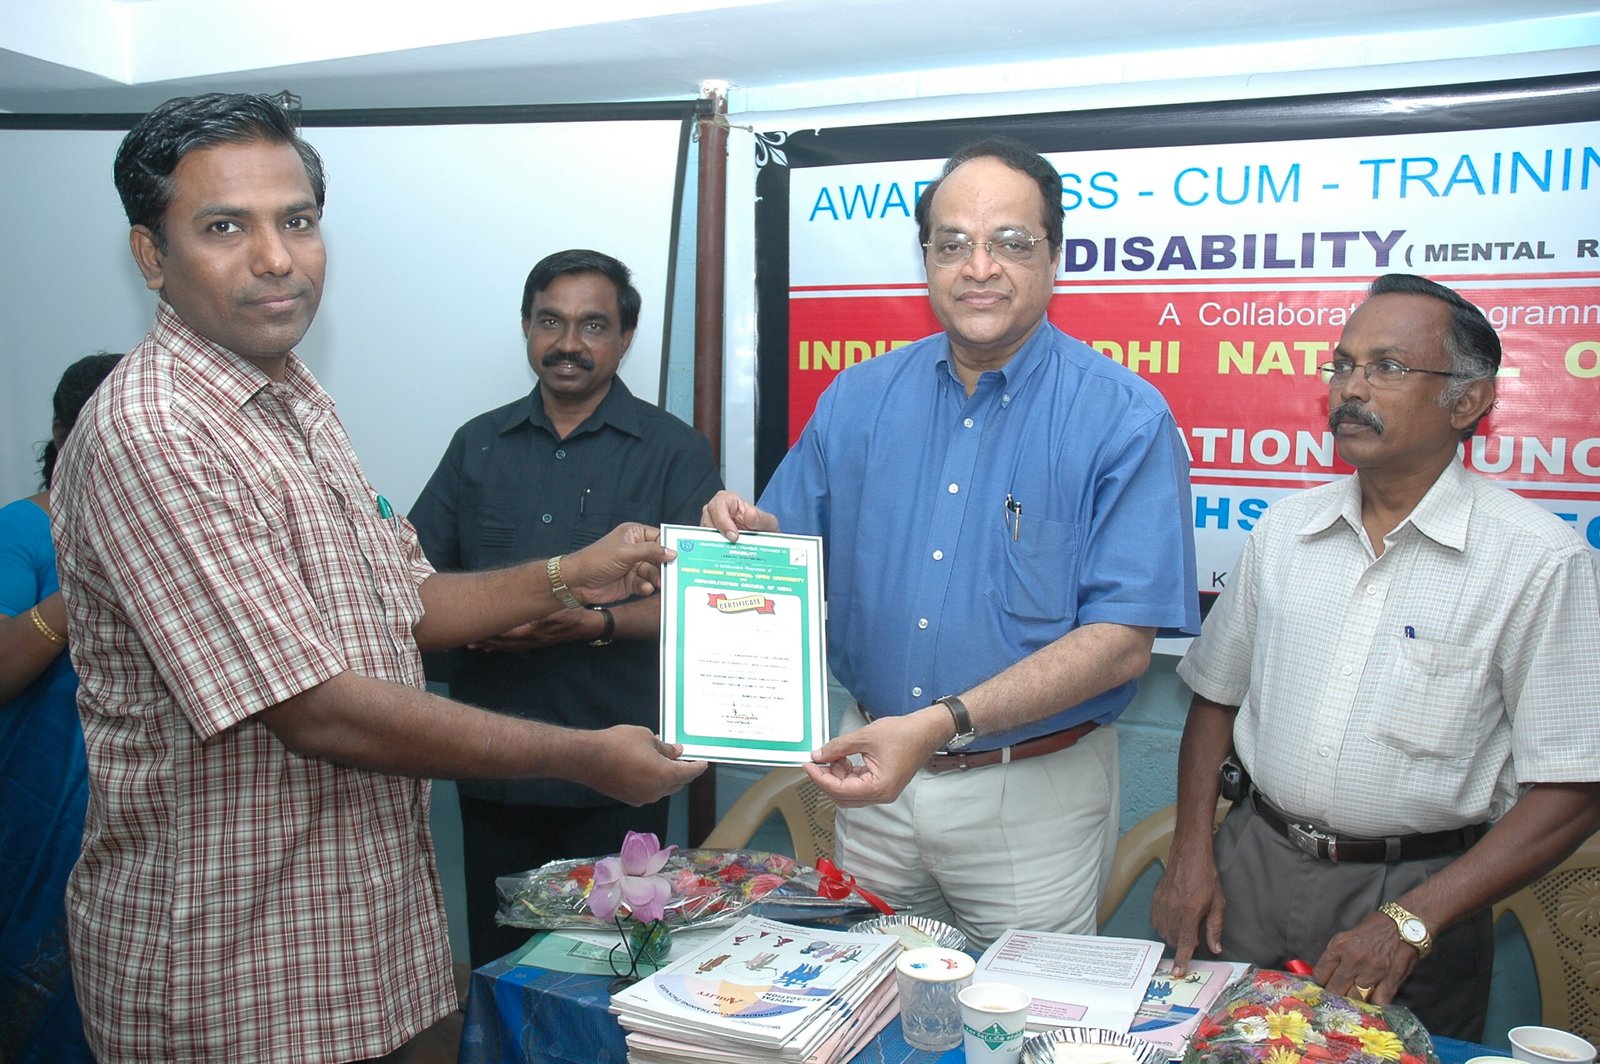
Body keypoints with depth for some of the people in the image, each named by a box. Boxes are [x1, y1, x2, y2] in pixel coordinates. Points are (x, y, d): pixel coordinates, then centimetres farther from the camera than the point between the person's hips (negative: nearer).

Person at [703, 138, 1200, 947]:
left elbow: (1122, 642, -17)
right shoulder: (858, 398, 3)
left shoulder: (1124, 419, -11)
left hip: (1032, 796, -3)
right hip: (873, 784, 4)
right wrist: (743, 538, -16)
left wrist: (942, 722, -26)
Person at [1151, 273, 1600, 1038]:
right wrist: (1191, 852, 0)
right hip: (1252, 867, 4)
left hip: (1418, 888, -3)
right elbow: (1216, 695, 9)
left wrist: (1410, 923, -18)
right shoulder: (1285, 529, 2)